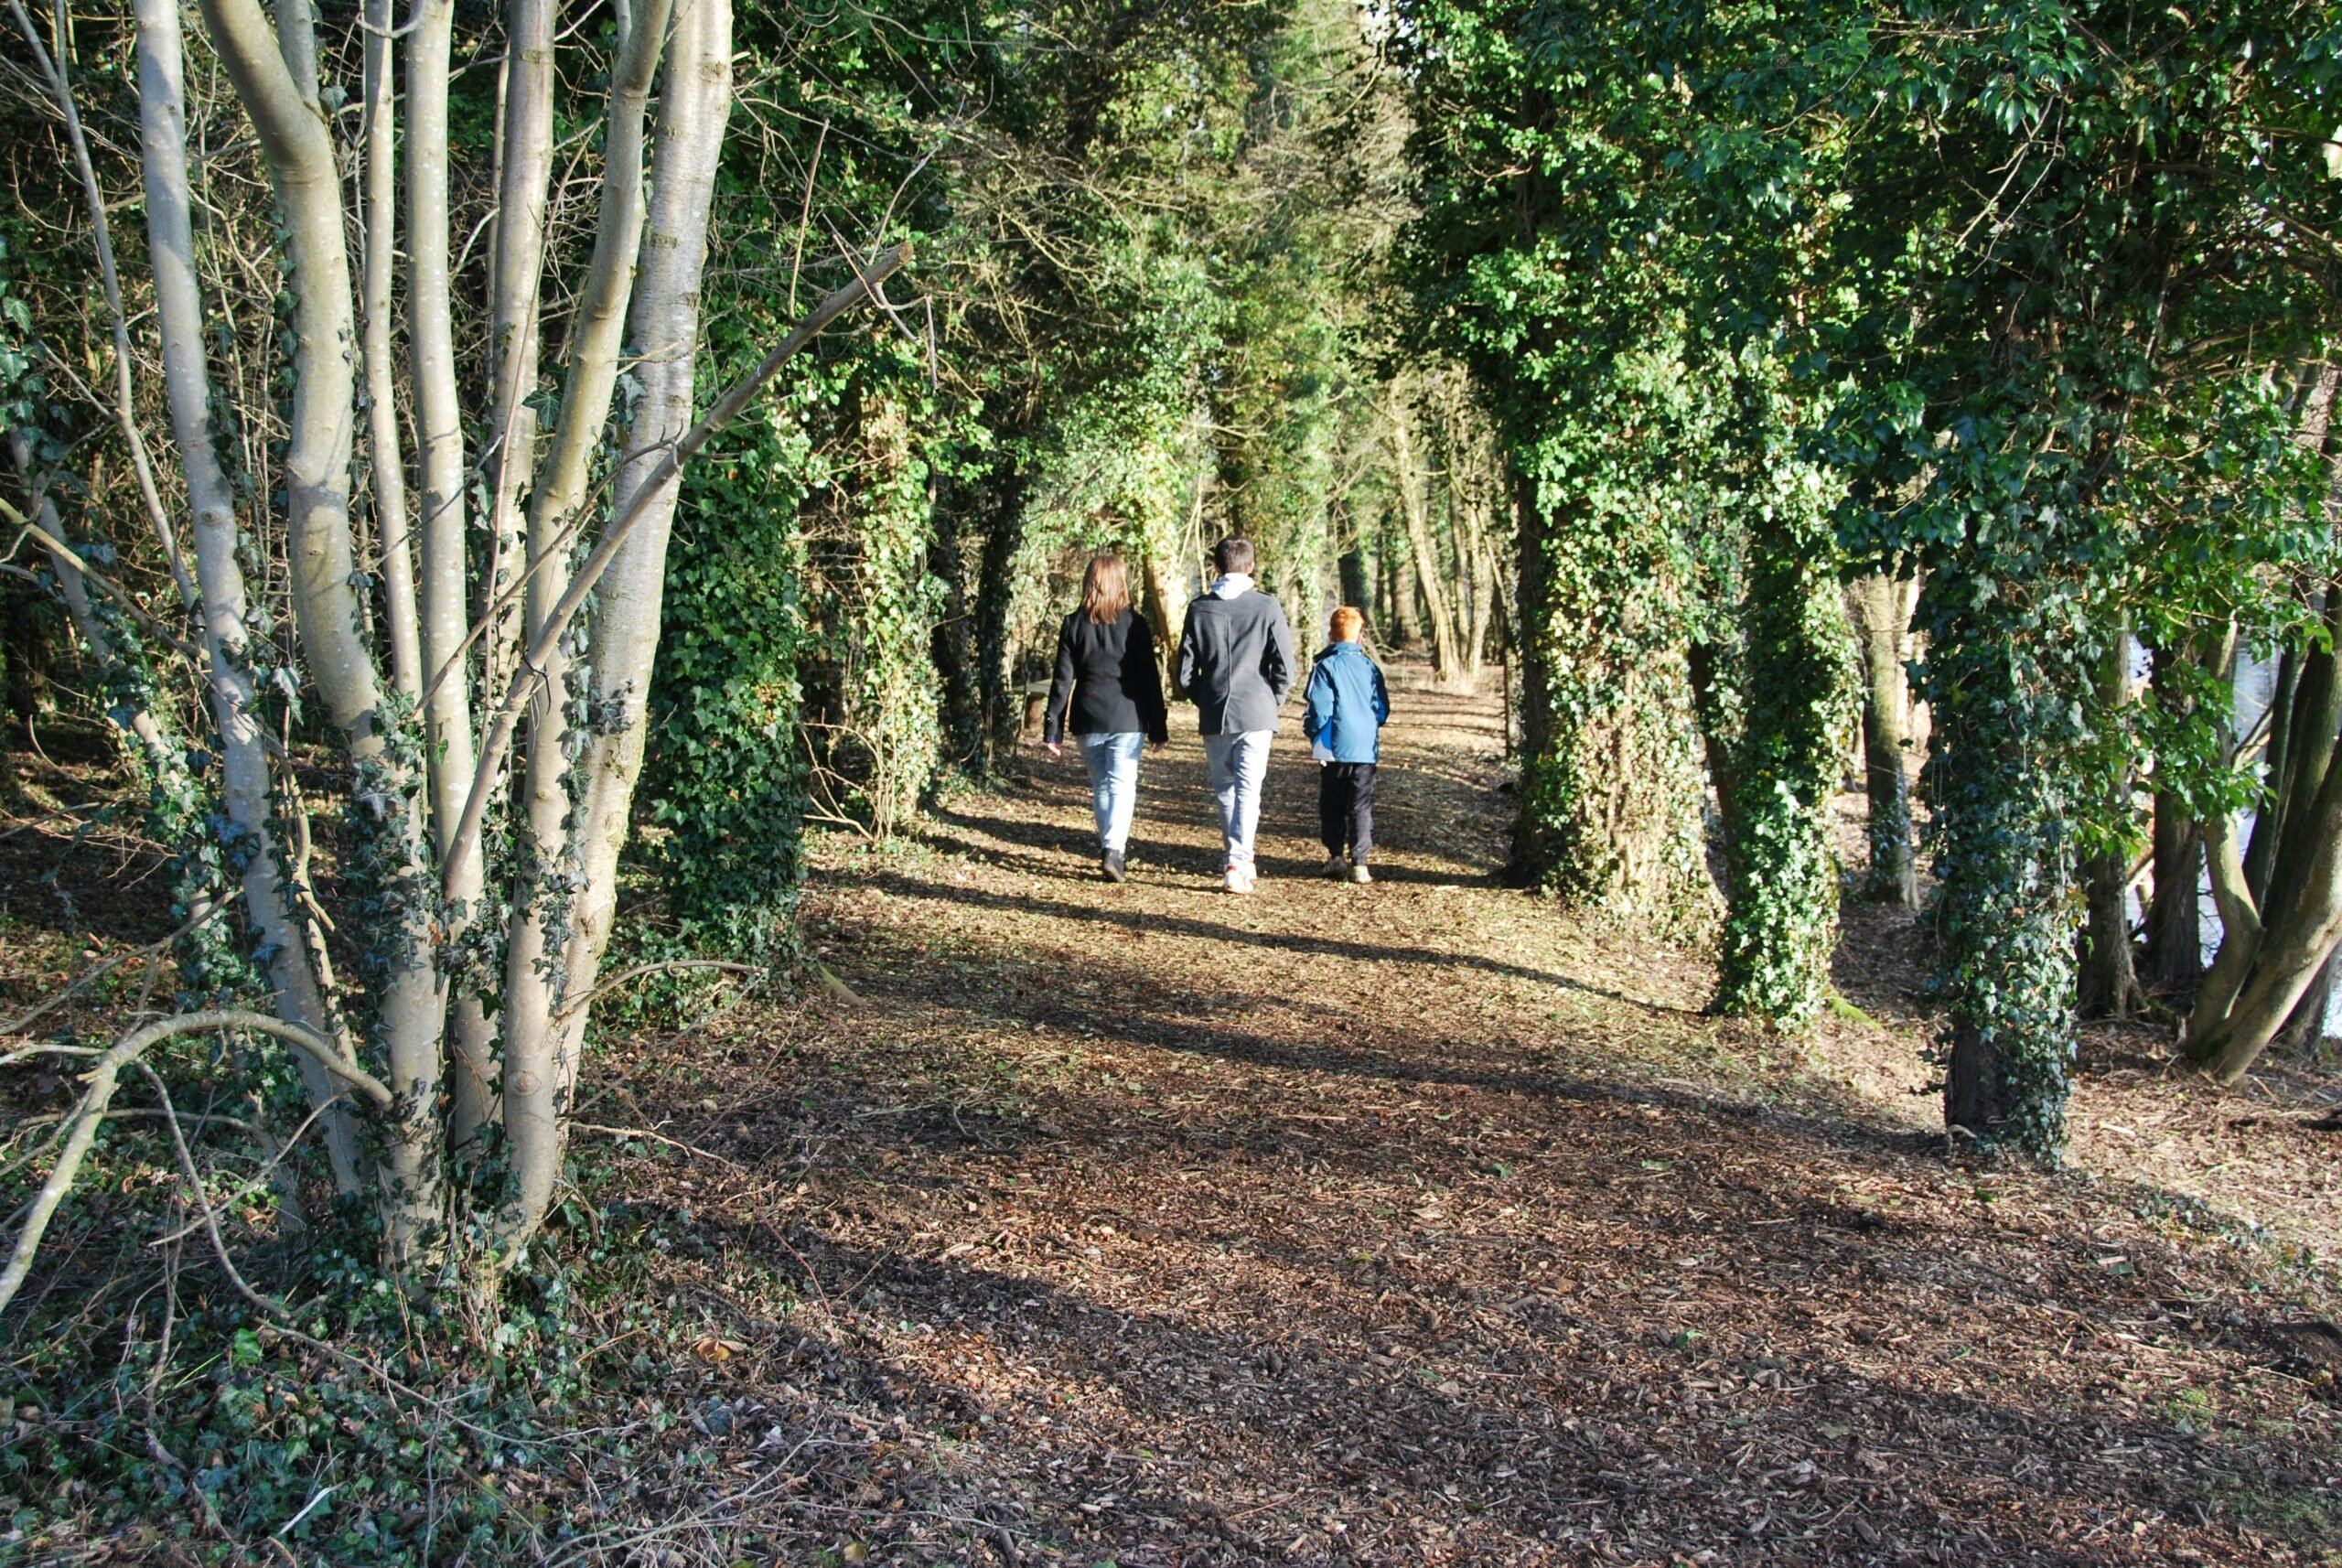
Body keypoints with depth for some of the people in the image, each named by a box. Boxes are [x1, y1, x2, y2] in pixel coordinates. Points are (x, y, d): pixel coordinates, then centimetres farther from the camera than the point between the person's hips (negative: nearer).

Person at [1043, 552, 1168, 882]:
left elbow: (1062, 681, 1)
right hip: (1127, 718, -2)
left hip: (1088, 719, 2)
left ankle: (1111, 849, 22)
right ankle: (1113, 850, -19)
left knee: (1100, 786, 15)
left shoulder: (1074, 625, 1)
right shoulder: (1135, 624, -3)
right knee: (1122, 784, -2)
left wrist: (1053, 730, 5)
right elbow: (1150, 679, -1)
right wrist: (1158, 729, 5)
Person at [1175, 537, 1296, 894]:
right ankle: (1238, 864, -12)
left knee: (1224, 788, 14)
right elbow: (1284, 666, -6)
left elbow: (1186, 671, 1)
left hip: (1214, 714, 2)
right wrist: (1273, 702, 10)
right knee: (1248, 790, -2)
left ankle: (1240, 860, 22)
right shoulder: (1267, 607, -5)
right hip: (1256, 713, -2)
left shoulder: (1200, 609, 0)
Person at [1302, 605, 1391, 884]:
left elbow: (1319, 710, -11)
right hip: (1366, 748, 3)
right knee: (1361, 806, 4)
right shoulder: (1370, 667, 3)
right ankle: (1359, 863, -2)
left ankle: (1336, 857, 14)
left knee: (1332, 804, 12)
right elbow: (1383, 710, 7)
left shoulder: (1325, 666, -8)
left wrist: (1311, 732, 7)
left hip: (1335, 748, -2)